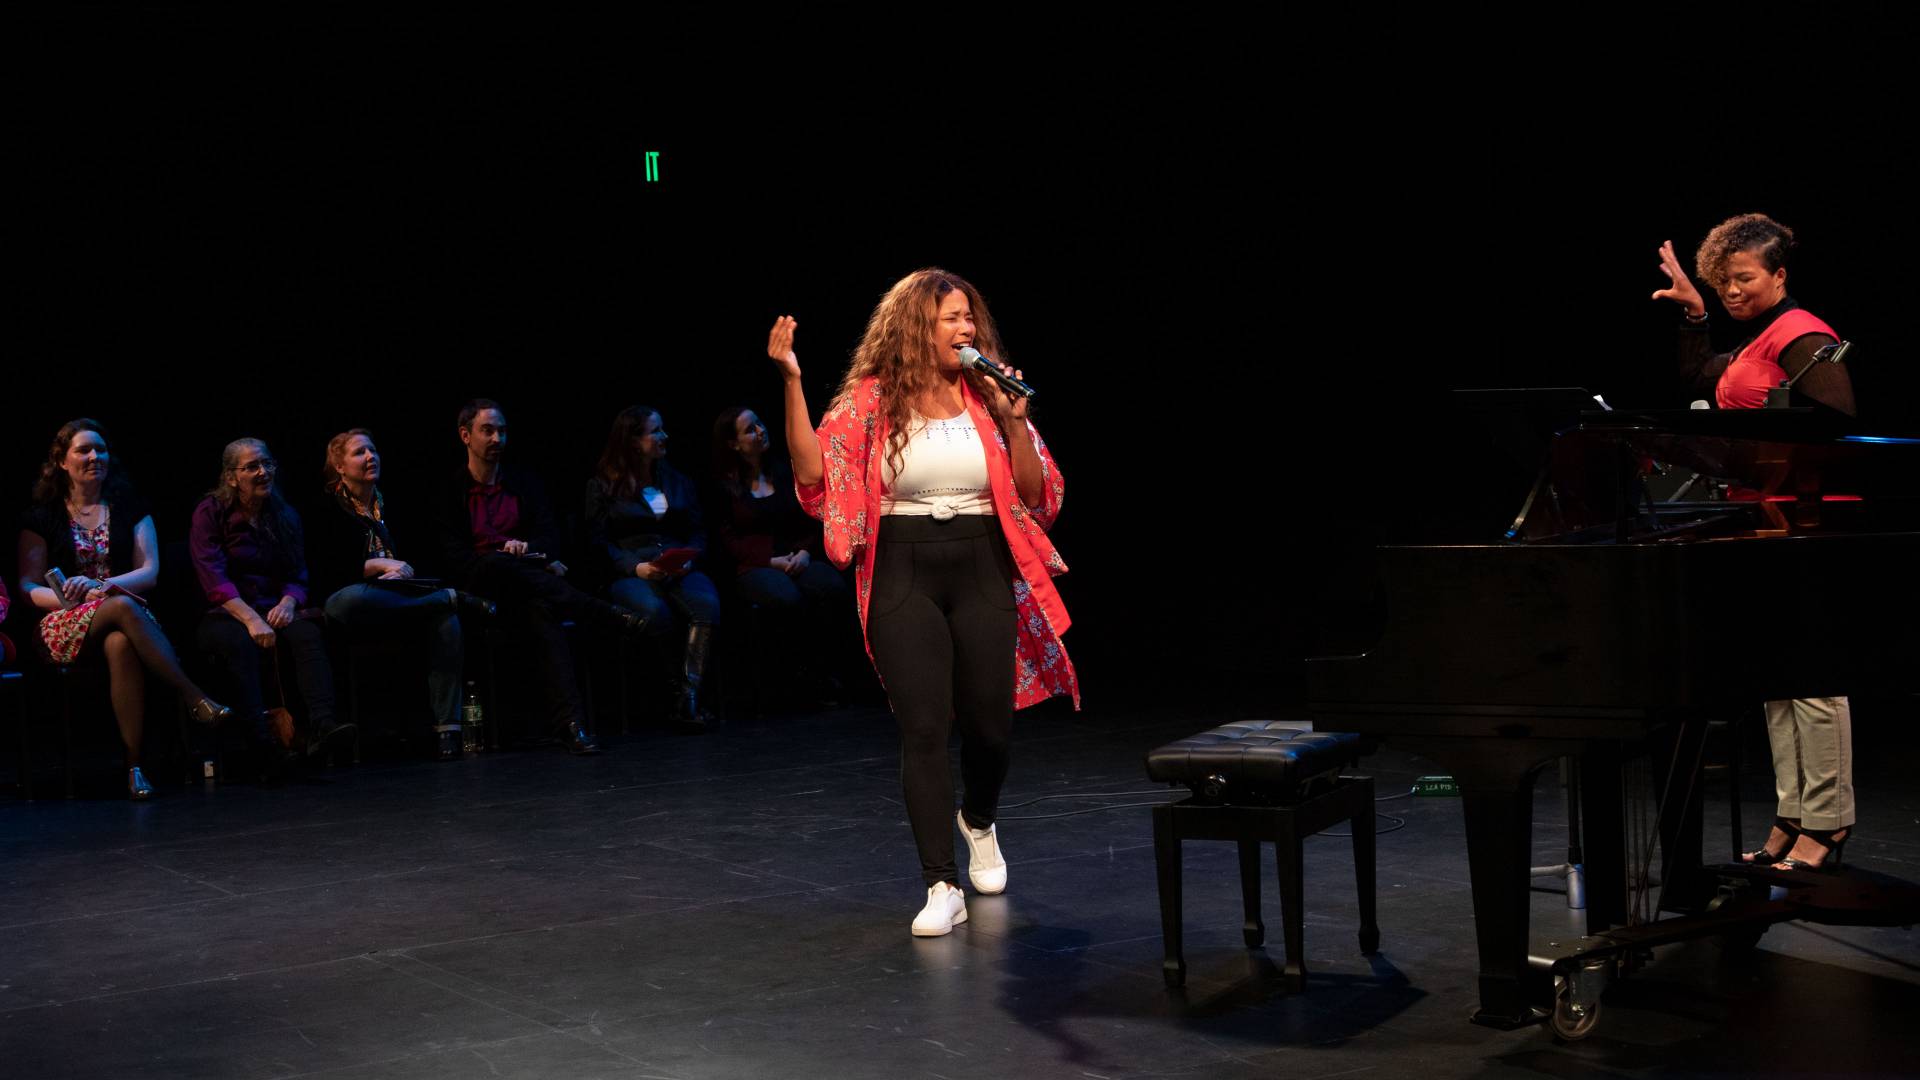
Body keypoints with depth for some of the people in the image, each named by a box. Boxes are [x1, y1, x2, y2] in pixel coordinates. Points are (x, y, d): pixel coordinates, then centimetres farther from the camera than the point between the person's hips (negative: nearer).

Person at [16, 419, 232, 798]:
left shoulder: (130, 508, 15)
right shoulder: (42, 518, 12)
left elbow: (150, 571, 4)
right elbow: (28, 586, 5)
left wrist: (101, 586, -14)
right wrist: (67, 598, -16)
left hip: (125, 610, 2)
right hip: (65, 627, -1)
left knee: (121, 644, -40)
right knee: (122, 607, -38)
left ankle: (135, 763, -42)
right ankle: (196, 699, -44)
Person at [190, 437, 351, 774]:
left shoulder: (285, 516, 14)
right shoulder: (210, 513, 0)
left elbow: (298, 576, 11)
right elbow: (213, 578, -12)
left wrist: (288, 602, -14)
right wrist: (251, 619, -26)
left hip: (272, 610, 3)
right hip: (224, 615, -3)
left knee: (308, 633, -30)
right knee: (239, 641, -38)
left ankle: (321, 726, -50)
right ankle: (263, 741, -51)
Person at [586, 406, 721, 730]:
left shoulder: (677, 481, 24)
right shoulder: (603, 485, 10)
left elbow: (698, 531, 18)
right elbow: (597, 542, 2)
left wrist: (688, 558, -5)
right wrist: (636, 567, -13)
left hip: (678, 569, 3)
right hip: (628, 575, -3)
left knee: (706, 603, -32)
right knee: (654, 611, -38)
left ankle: (689, 694, -33)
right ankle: (674, 689, -18)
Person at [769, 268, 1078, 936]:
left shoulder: (988, 399, 4)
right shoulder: (873, 400, -1)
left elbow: (1036, 497, 3)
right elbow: (813, 471, -10)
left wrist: (1015, 421, -10)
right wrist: (791, 381, -15)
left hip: (982, 571, 2)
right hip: (903, 574, -2)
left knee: (990, 723, 7)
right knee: (923, 727, -7)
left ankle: (978, 821, 41)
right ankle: (941, 887, -1)